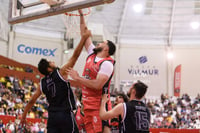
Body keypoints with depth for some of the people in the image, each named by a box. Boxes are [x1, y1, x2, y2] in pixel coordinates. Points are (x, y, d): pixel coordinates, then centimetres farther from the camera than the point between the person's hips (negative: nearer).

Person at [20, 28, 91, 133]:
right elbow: (75, 56, -8)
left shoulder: (42, 83, 9)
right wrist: (84, 37, -5)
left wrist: (24, 115, 27)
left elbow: (32, 100, 14)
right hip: (65, 114, -6)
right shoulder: (61, 73, -7)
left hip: (52, 116, 6)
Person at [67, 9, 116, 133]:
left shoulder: (107, 63, -12)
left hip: (99, 105, -8)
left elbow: (98, 85, -23)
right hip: (88, 104, 8)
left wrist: (78, 78, -16)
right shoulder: (92, 55, 12)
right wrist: (81, 15, 17)